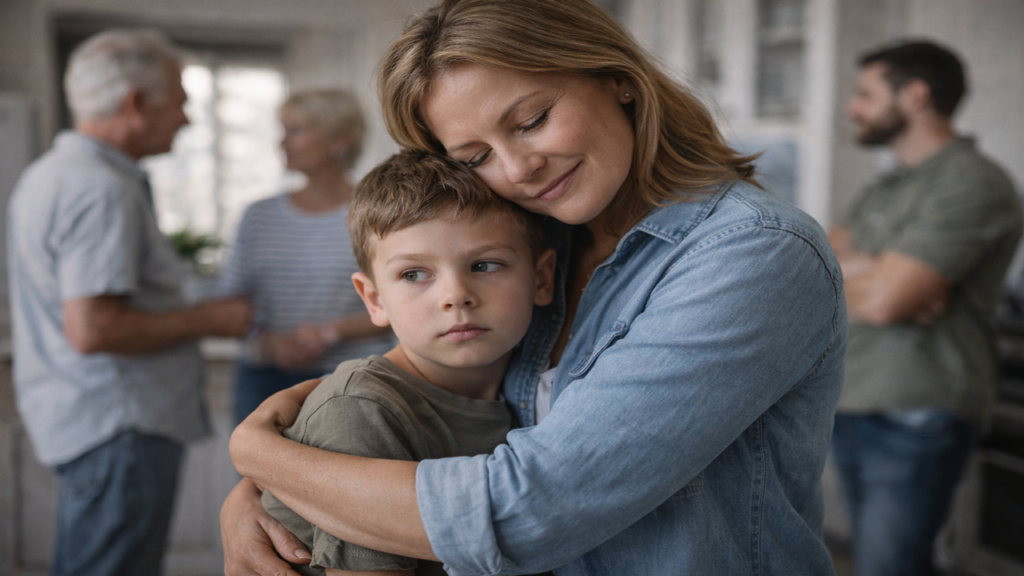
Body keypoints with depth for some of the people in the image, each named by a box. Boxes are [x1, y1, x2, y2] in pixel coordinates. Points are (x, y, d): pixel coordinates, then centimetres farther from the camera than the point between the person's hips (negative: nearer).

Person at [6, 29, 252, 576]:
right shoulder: (102, 189, -18)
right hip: (117, 427, -11)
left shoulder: (47, 174, 16)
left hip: (76, 421, 11)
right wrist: (206, 319, -15)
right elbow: (93, 329, -25)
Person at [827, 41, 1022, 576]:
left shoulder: (973, 184, -13)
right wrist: (872, 271, -14)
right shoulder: (884, 188, 15)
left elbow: (883, 300, -22)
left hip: (916, 421, -8)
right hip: (851, 407, 8)